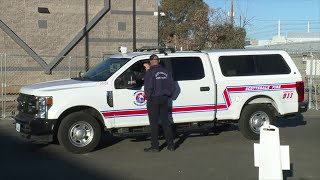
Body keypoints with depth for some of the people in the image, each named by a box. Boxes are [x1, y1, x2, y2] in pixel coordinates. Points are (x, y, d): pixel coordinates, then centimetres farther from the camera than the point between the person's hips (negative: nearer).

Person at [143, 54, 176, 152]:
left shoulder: (150, 73, -12)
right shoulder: (165, 72, 7)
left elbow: (148, 87, -18)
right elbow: (172, 85, 8)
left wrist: (148, 96, -3)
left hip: (153, 100, -6)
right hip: (164, 100, 6)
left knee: (154, 123, 0)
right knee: (165, 121, 12)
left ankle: (155, 146, 2)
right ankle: (170, 144, 14)